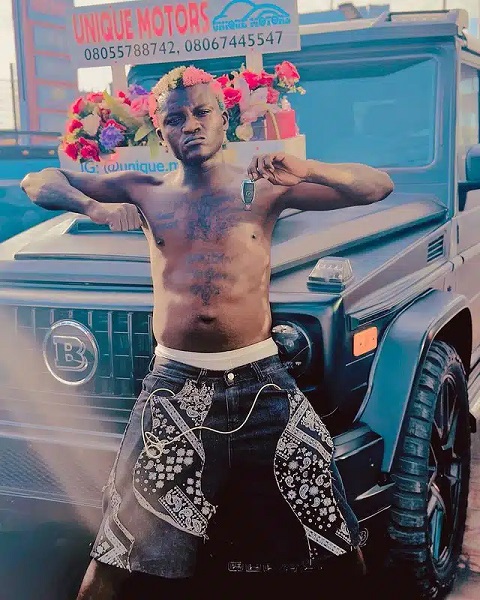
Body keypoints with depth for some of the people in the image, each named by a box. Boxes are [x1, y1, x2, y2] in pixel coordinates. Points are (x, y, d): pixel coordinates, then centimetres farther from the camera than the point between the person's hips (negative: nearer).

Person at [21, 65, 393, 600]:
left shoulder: (263, 187, 7)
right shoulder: (145, 192, 11)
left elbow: (378, 188, 1)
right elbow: (39, 183, 14)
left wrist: (304, 170, -16)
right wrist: (94, 206, -5)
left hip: (260, 380, 0)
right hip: (175, 384, 1)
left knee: (334, 539, 6)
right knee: (116, 556, 2)